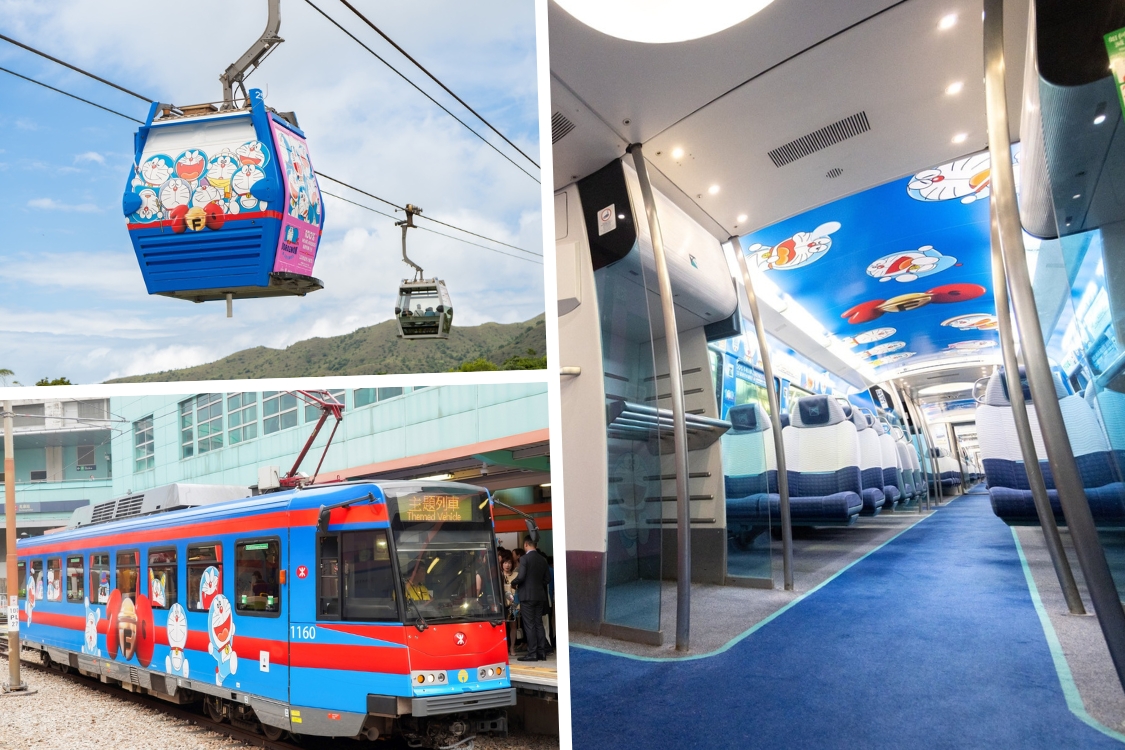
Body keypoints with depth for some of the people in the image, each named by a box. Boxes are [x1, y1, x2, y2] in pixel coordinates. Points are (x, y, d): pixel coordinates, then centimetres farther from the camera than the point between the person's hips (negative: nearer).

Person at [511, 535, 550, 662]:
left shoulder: (524, 558, -11)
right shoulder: (543, 559, 8)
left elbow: (521, 576, -19)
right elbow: (547, 578, 9)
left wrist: (513, 583, 0)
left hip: (527, 596, -6)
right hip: (540, 596, 6)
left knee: (529, 625, -2)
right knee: (539, 624, 10)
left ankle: (532, 653, -2)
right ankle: (542, 652, 11)